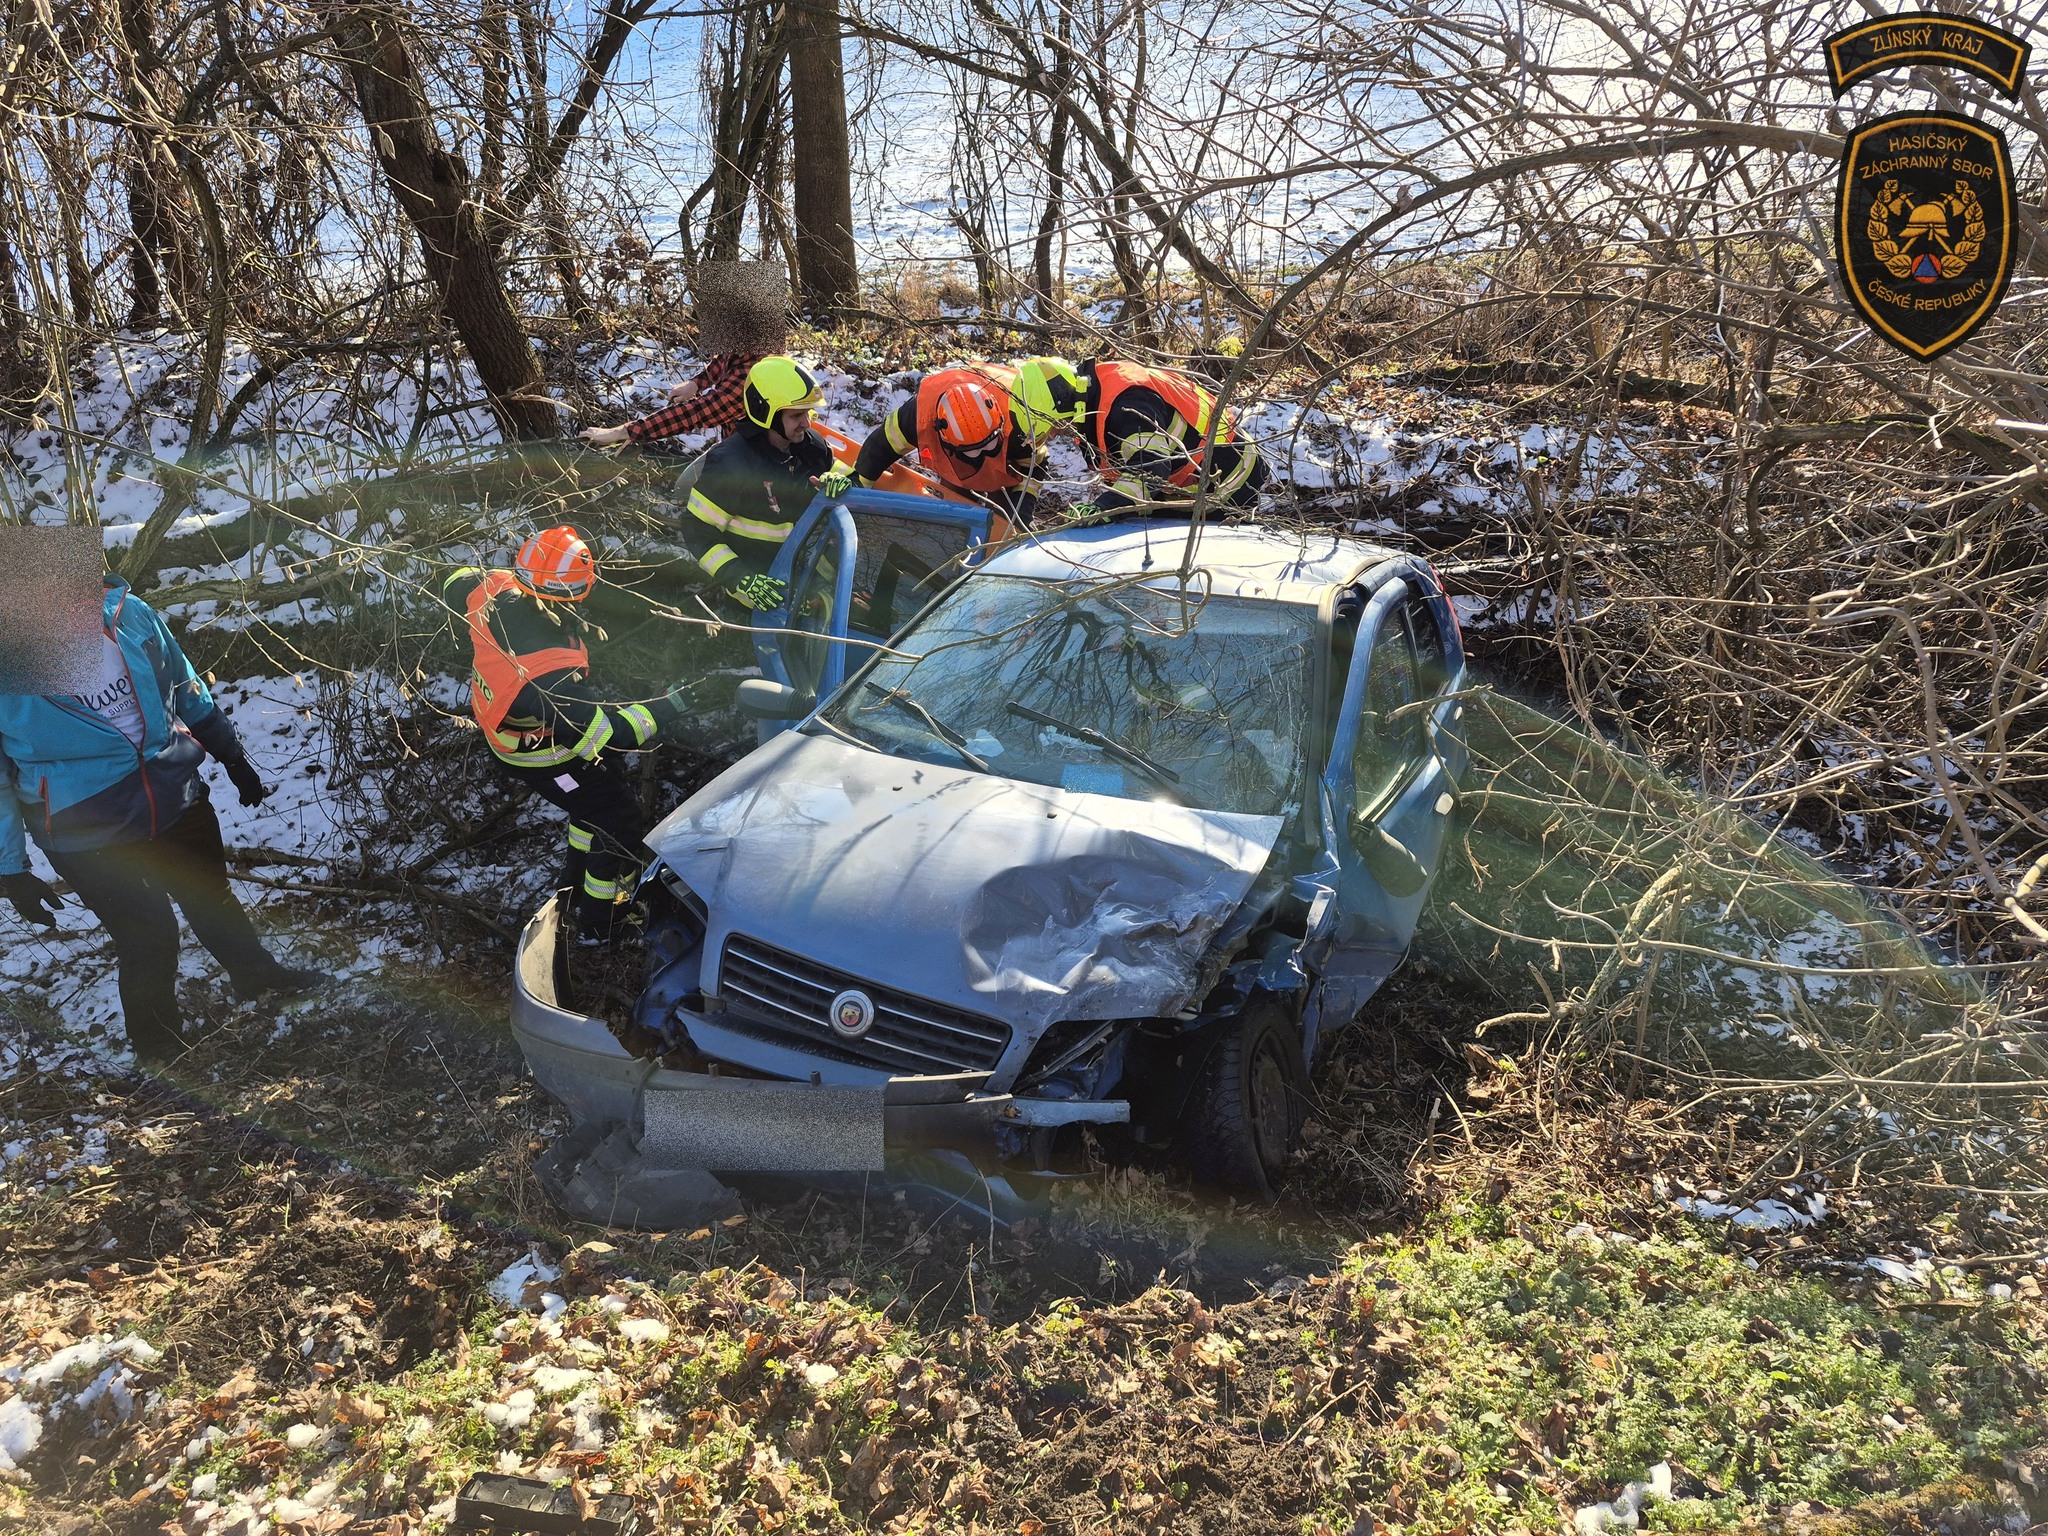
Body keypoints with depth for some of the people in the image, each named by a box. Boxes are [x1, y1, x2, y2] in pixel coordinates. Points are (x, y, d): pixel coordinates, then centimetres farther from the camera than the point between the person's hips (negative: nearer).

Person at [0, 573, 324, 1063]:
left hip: (178, 797, 5)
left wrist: (233, 758, 18)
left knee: (212, 895, 24)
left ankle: (256, 972, 52)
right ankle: (164, 1051, 28)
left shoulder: (128, 613, -7)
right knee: (150, 940, 2)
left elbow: (188, 692, 9)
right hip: (89, 836, -4)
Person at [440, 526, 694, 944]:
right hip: (545, 760, -8)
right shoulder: (550, 675, -46)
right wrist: (668, 707, -28)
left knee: (598, 798, 30)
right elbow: (608, 733, -37)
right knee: (622, 824, 10)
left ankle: (576, 883, 52)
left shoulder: (495, 591, -25)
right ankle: (598, 925, 28)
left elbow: (455, 585, 0)